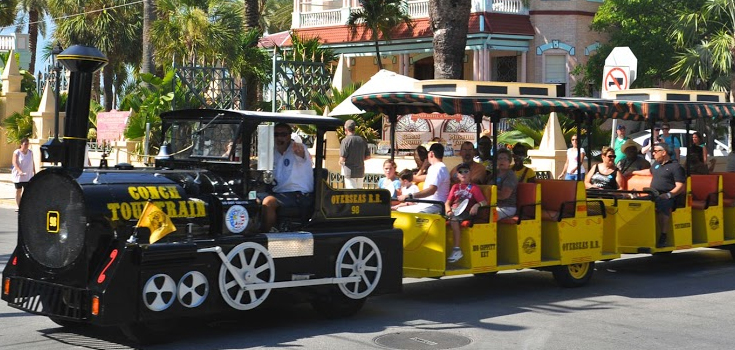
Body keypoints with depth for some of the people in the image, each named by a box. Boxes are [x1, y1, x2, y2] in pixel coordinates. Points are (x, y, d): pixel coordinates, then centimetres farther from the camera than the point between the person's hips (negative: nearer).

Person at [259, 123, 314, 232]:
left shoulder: (296, 148, -9)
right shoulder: (274, 152, 14)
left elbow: (302, 154, -35)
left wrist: (300, 152, -59)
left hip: (300, 195, -8)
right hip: (280, 192, 8)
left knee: (268, 202, -28)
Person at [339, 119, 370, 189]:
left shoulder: (345, 140, -13)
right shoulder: (362, 140, 4)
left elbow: (342, 159, -17)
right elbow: (368, 156, 9)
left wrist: (340, 162, 5)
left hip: (349, 171, -6)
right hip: (360, 171, 6)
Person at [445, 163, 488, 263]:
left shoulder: (474, 188, 7)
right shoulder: (455, 187, 22)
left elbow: (484, 203, -2)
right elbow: (448, 202, 16)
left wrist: (477, 205, -24)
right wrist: (448, 211, -5)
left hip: (465, 213, -5)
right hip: (454, 212, 5)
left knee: (454, 220, -36)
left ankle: (457, 250, -35)